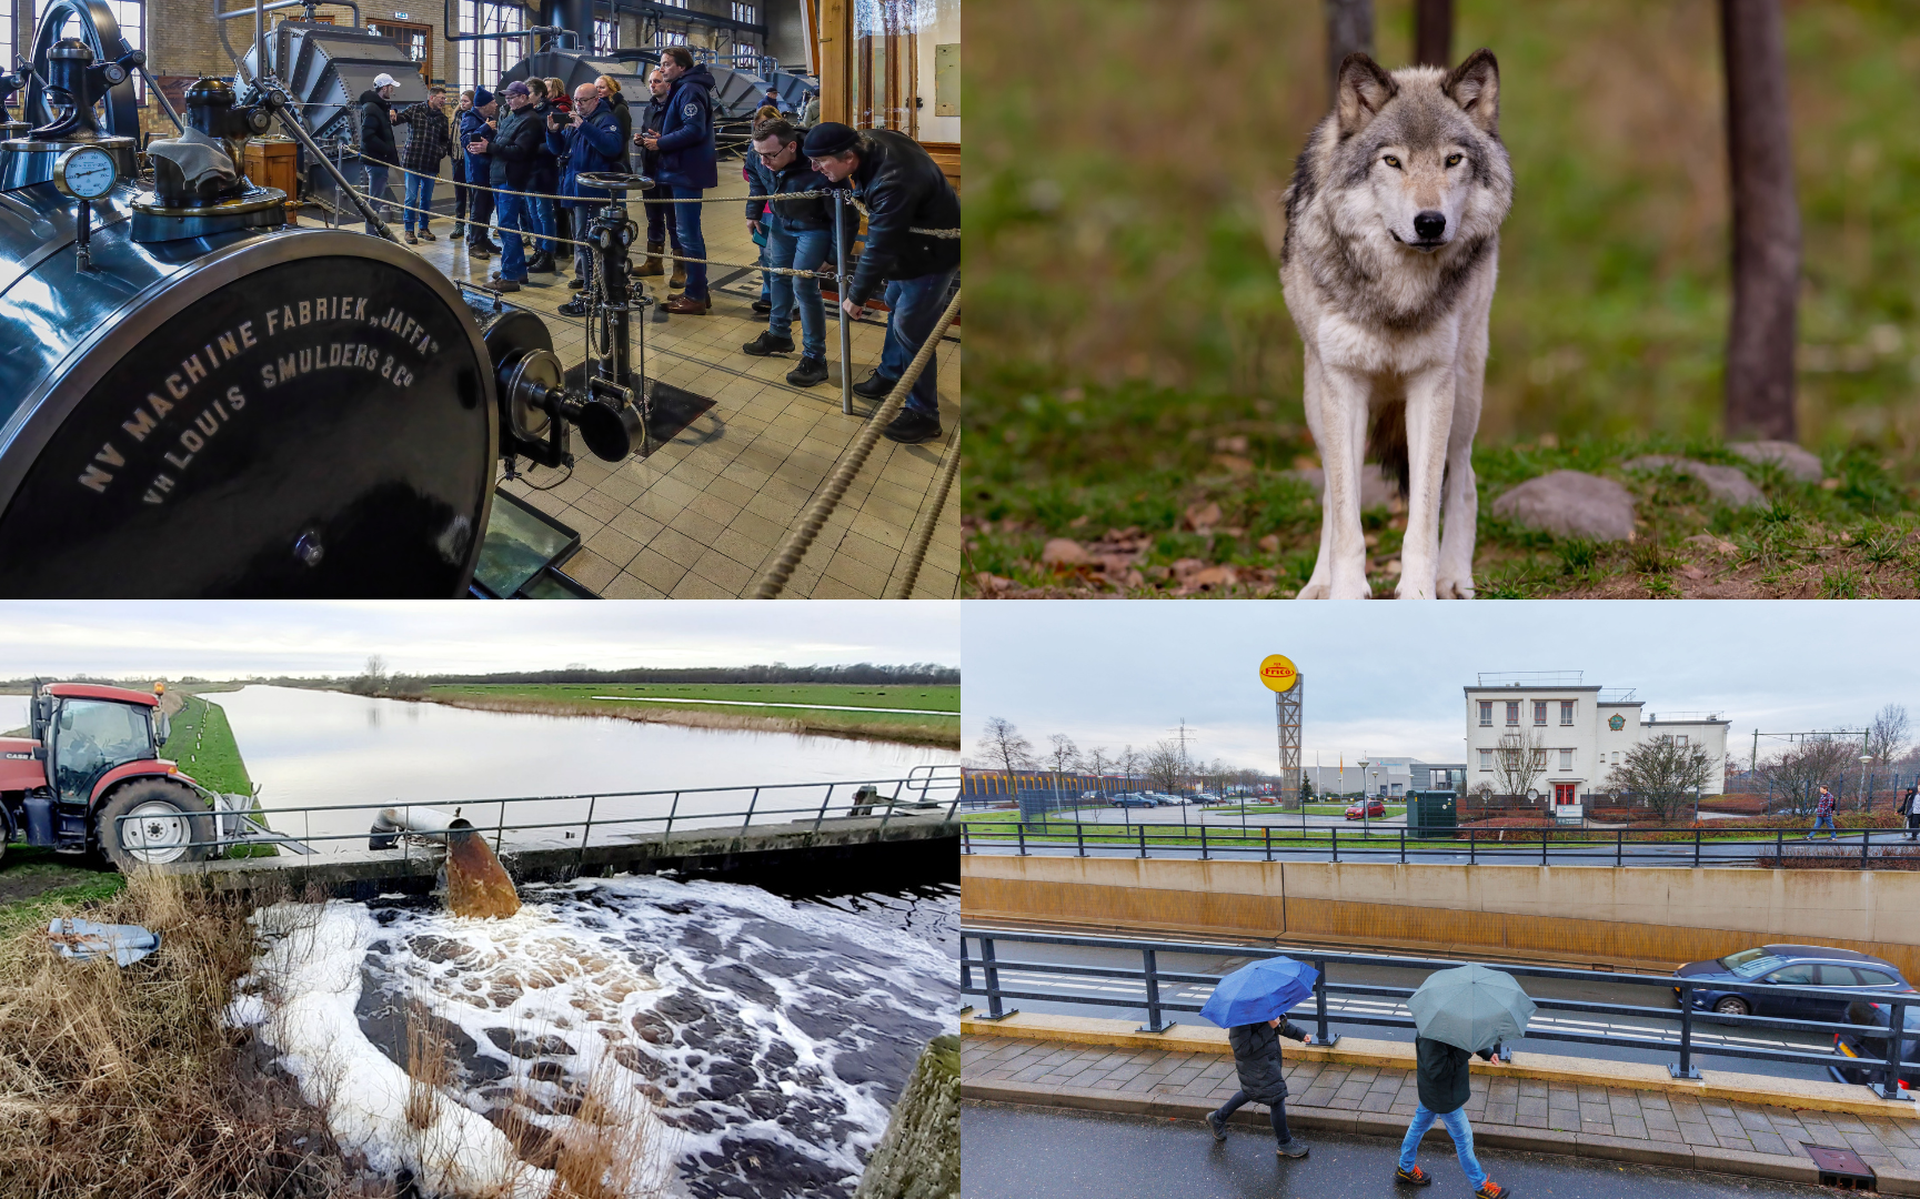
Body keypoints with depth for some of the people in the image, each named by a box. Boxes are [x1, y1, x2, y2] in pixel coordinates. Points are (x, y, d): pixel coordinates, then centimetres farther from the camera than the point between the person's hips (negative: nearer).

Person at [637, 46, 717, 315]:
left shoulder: (689, 91, -16)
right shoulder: (682, 89, 18)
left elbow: (694, 130, -26)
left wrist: (661, 142, -18)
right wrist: (659, 137, 7)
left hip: (687, 173, -11)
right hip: (682, 171, 11)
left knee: (689, 235, -7)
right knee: (688, 233, 15)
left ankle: (695, 298, -3)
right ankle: (697, 291, 22)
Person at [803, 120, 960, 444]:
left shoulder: (892, 183, -40)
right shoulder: (868, 141, -12)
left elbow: (879, 248, -32)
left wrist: (857, 296, -19)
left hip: (932, 254, -10)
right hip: (909, 241, 10)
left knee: (910, 328, -5)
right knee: (896, 306, 25)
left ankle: (923, 415, 8)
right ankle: (890, 373, 47)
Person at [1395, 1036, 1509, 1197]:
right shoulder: (1432, 1038, -39)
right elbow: (1436, 1070, -36)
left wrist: (1486, 1052, -3)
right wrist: (1465, 1052, -36)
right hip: (1444, 1096, -10)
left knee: (1420, 1124, 26)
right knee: (1463, 1137, 9)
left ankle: (1405, 1169, 47)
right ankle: (1480, 1185, 29)